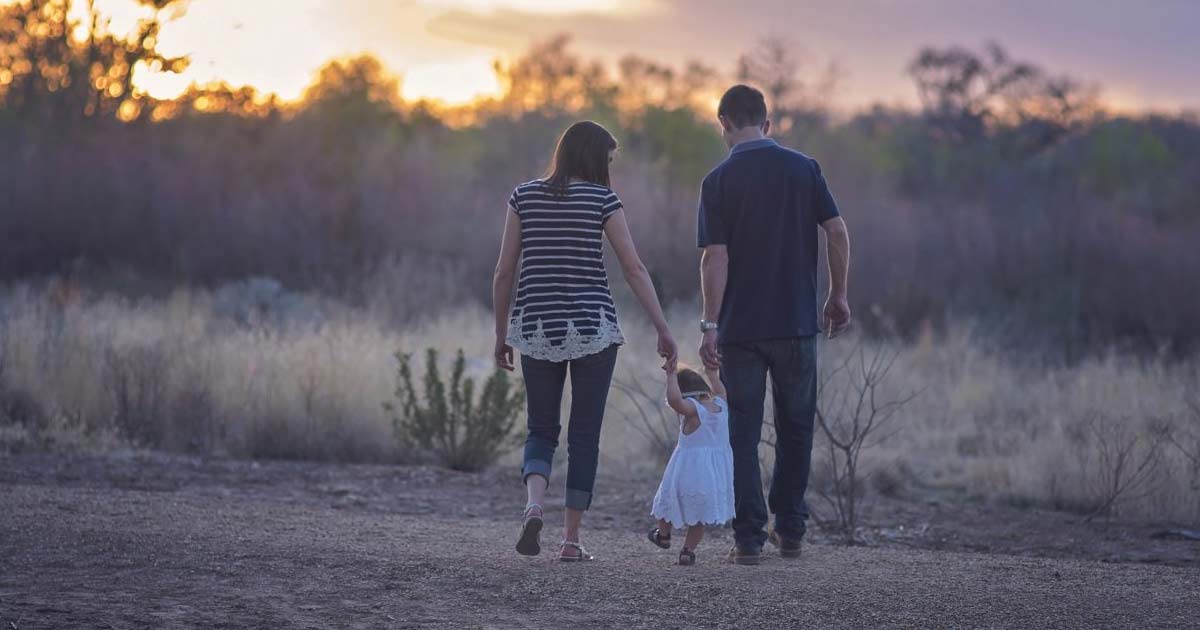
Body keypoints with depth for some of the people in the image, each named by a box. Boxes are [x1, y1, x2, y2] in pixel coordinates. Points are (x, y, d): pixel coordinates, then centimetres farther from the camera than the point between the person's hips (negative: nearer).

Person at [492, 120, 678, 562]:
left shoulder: (525, 196, 5)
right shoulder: (602, 199, -3)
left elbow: (504, 272, 4)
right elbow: (634, 269, -6)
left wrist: (501, 334, 13)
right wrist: (663, 331, -2)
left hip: (537, 328, 2)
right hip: (592, 327, -2)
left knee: (541, 430, 13)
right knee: (585, 435, 7)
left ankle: (534, 505, -15)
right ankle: (571, 539, 6)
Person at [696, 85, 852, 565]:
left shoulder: (719, 181, -5)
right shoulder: (804, 168, 2)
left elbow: (715, 257, -11)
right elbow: (838, 232, -2)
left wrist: (709, 325, -10)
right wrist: (838, 295, 9)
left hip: (740, 327, -2)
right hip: (797, 322, 2)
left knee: (743, 434, 4)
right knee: (795, 430, 14)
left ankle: (749, 538, 1)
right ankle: (790, 532, 16)